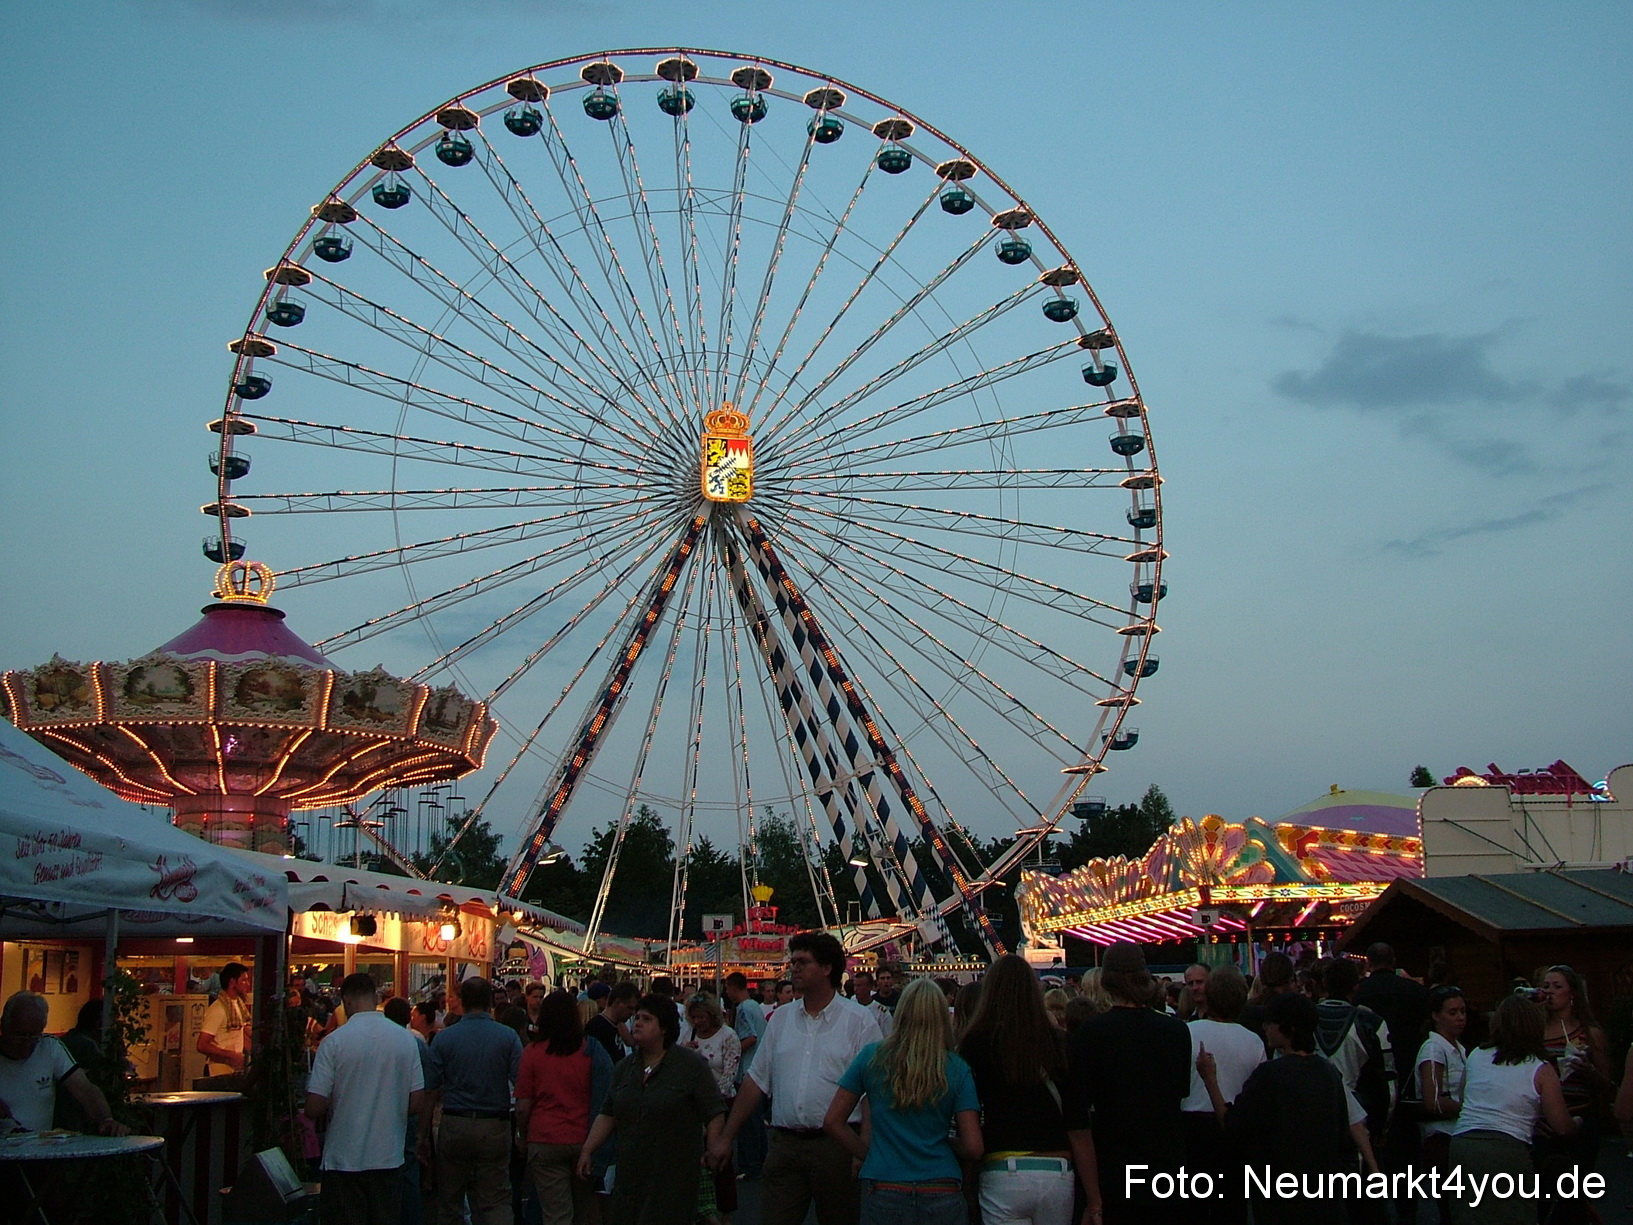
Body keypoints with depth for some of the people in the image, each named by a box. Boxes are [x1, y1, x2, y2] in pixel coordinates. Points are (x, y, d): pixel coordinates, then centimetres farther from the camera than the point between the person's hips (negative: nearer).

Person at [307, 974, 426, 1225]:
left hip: (344, 1159, -3)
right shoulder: (406, 1039, -2)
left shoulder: (334, 1041, -10)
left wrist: (329, 1115, 11)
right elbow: (416, 1104, 0)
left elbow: (314, 1108, -11)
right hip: (389, 1158, 3)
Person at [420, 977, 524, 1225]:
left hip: (455, 1125, 0)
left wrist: (424, 1136, 4)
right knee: (496, 1201, 4)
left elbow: (430, 1092, -3)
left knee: (449, 1204, 13)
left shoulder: (443, 1038, -2)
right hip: (495, 1127, 0)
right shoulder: (508, 1037, -3)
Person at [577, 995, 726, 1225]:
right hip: (630, 1173, 5)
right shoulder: (625, 1068, 12)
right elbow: (608, 1115, 14)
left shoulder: (692, 1065, -5)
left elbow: (714, 1115, -7)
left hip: (674, 1174, -5)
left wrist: (714, 1152, -14)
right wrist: (587, 1150, 7)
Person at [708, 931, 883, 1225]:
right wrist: (726, 1137, 11)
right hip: (785, 1143, 3)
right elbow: (757, 1081, 14)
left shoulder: (859, 1020, -2)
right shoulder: (781, 1018, 12)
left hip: (836, 1144, -3)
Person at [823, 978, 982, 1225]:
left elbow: (832, 1122, 1)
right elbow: (973, 1148, -6)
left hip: (885, 1195, 0)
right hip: (942, 1197, 0)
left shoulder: (872, 1056, -2)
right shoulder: (957, 1068, -3)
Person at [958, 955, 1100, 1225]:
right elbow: (1080, 1129, 3)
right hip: (1058, 1174, 3)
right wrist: (1094, 1202, 9)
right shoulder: (1060, 1044, 2)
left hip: (1002, 1174, -3)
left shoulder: (975, 1043, -5)